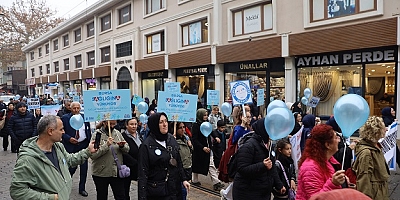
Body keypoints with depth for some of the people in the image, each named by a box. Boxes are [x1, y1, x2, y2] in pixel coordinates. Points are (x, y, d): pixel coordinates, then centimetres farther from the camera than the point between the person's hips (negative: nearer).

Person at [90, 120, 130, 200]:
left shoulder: (117, 133, 4)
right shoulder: (97, 135, -9)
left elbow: (127, 149, 7)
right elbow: (92, 155, -19)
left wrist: (122, 146, -14)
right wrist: (106, 145, -27)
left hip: (117, 172, 3)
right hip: (101, 173, -3)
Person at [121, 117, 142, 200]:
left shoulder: (138, 135, 10)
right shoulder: (123, 136, -12)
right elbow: (124, 155, -18)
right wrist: (136, 164, -20)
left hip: (139, 168, 6)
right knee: (125, 192, 6)